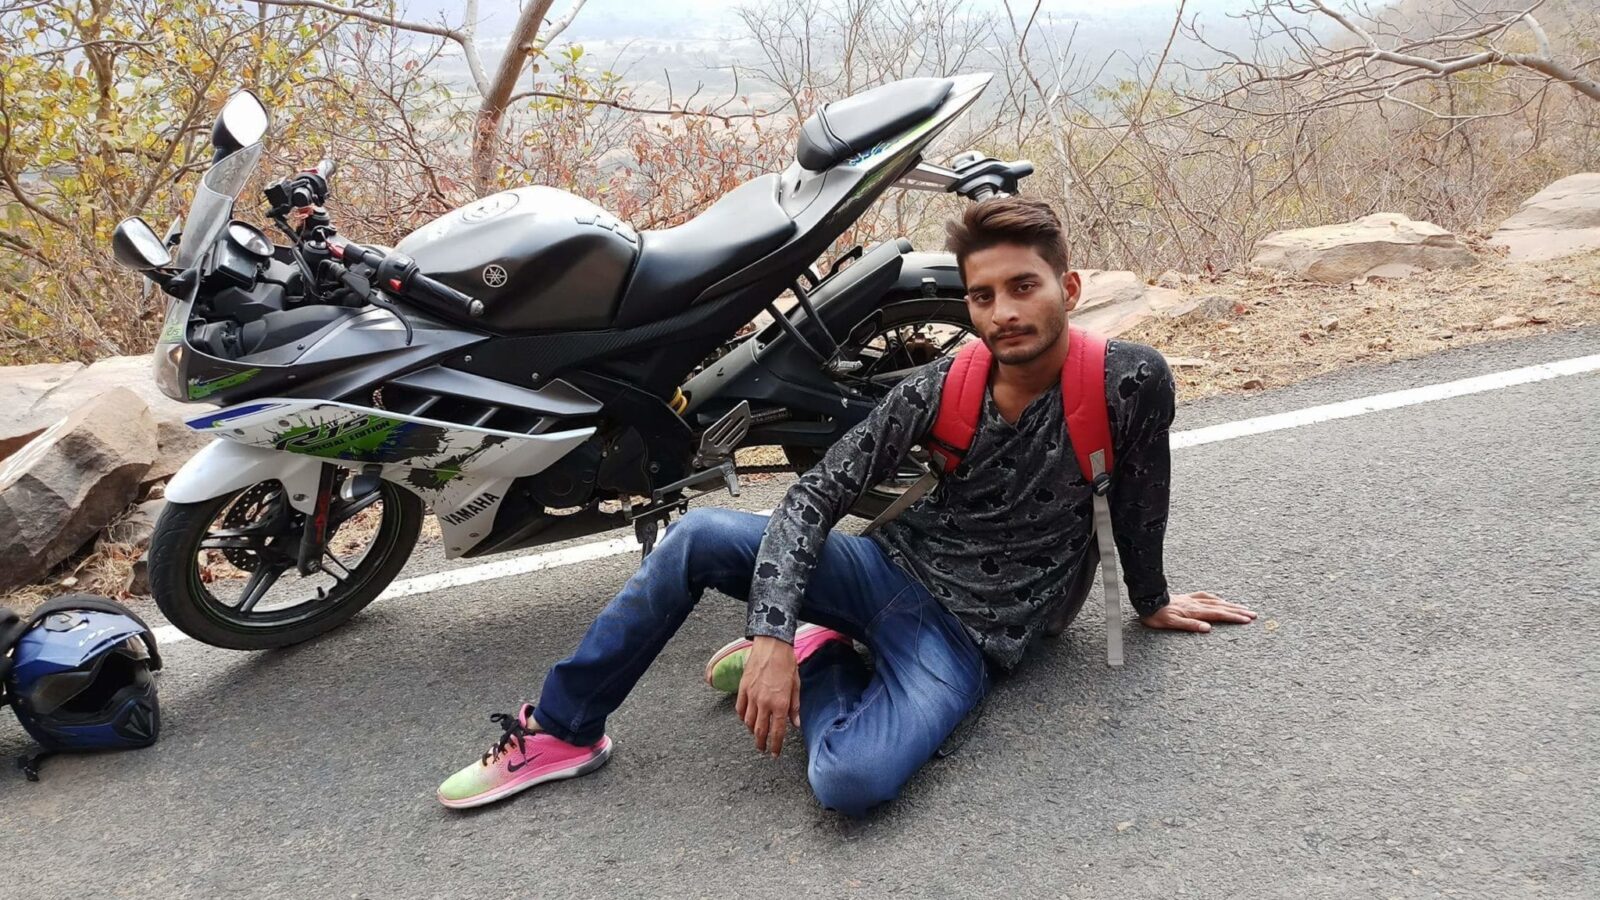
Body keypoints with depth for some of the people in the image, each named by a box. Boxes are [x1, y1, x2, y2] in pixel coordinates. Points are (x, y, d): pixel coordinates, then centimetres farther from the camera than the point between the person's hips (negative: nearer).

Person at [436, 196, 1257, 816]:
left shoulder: (1130, 380, -16)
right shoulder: (938, 387, -9)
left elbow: (1139, 504, 0)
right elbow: (815, 496, -13)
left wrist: (1151, 603, 16)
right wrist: (770, 633, -25)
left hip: (967, 635, -3)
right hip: (895, 564, 4)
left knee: (849, 781, -33)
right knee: (697, 537, -17)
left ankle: (822, 662, 1)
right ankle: (561, 730, -1)